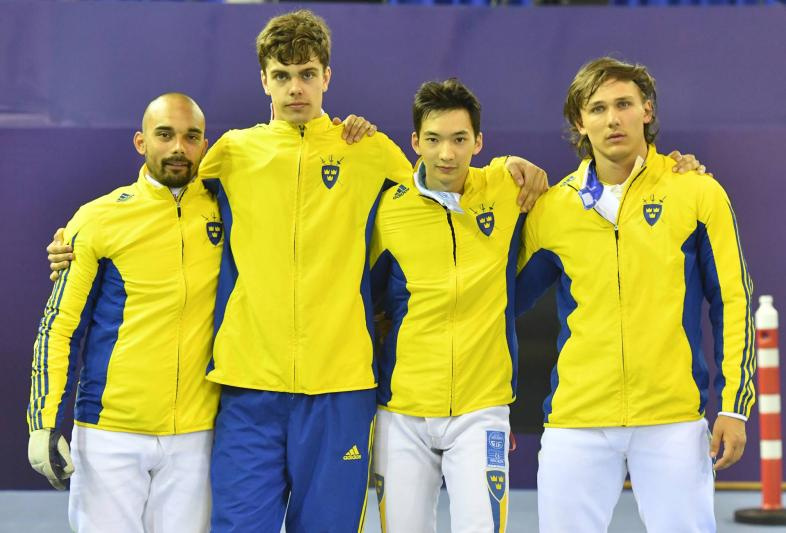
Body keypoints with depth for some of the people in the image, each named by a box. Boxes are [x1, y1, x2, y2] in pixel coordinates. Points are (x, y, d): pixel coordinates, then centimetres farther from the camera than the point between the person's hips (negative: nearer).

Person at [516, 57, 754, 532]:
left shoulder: (697, 193, 1)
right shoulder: (552, 208, 5)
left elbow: (733, 302, 3)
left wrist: (734, 405, -3)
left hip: (674, 421, -1)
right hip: (576, 421, 2)